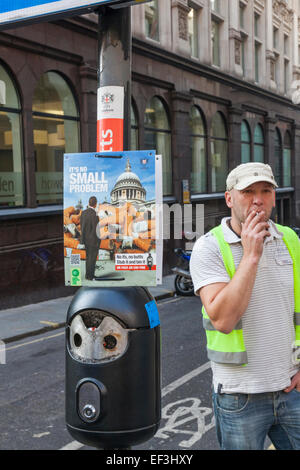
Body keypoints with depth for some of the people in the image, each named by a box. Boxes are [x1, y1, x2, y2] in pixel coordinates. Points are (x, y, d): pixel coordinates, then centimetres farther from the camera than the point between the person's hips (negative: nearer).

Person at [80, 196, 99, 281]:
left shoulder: (83, 213, 1)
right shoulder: (94, 215, -22)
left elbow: (82, 226, 8)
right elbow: (96, 230, -21)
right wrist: (97, 241, -12)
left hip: (86, 239, 7)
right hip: (93, 240, -7)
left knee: (88, 257, 18)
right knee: (92, 258, 3)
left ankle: (88, 275, 24)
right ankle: (90, 276, 10)